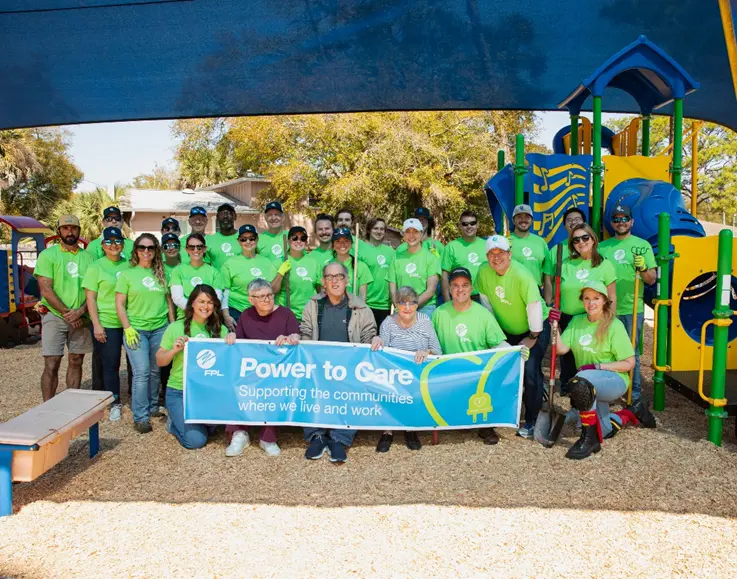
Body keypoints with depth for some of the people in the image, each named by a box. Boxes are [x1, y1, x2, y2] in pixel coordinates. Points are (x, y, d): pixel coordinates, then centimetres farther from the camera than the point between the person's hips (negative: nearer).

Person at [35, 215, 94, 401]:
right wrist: (67, 313, -13)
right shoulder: (48, 255, -3)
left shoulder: (87, 257, 6)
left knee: (76, 362, 9)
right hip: (55, 317, -3)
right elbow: (46, 290, -9)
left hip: (81, 318, 3)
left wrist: (80, 311, -12)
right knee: (51, 365, -4)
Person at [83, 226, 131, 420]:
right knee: (110, 365, 4)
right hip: (106, 324, -3)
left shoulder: (129, 265, 6)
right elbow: (90, 298, -3)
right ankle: (115, 404, 18)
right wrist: (97, 325, -11)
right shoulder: (95, 267, -1)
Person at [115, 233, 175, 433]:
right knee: (141, 372, -8)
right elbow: (119, 304, 0)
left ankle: (153, 407, 25)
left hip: (160, 328, 3)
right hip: (136, 329, -3)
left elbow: (169, 301, 14)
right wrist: (128, 328, -9)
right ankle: (140, 417, 0)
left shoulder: (161, 274, 10)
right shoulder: (127, 274, 1)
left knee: (155, 371, 9)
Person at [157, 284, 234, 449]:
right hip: (179, 392, -3)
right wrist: (174, 350, -19)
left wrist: (232, 339, -21)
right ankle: (173, 422, 19)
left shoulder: (220, 329, 2)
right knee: (195, 440, -14)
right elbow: (160, 361, 1)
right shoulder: (176, 327, -2)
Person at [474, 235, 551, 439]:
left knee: (530, 372, -13)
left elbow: (534, 305, -28)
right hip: (507, 330, 6)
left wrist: (533, 337, -20)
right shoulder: (483, 272, -13)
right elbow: (486, 299, 1)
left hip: (534, 329, -5)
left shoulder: (521, 275, -29)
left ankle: (532, 421, 2)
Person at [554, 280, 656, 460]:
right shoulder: (577, 321, 5)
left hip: (615, 380, -6)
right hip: (592, 387, 6)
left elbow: (629, 363, -11)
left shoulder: (614, 326, -10)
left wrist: (598, 367, -20)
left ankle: (589, 438, -25)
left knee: (581, 381, -36)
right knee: (603, 431, 3)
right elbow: (561, 349, -5)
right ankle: (633, 412, 33)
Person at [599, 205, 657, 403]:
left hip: (632, 309, -2)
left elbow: (652, 280, 1)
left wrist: (643, 268, -19)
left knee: (631, 352, 5)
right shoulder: (602, 247, 7)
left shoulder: (642, 245, 2)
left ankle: (635, 390, 16)